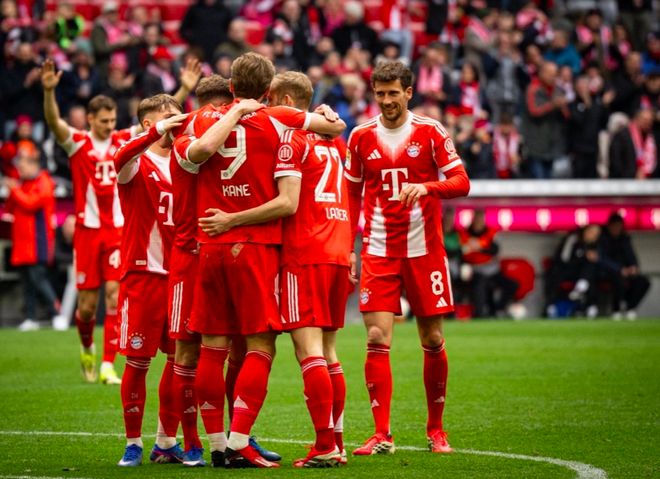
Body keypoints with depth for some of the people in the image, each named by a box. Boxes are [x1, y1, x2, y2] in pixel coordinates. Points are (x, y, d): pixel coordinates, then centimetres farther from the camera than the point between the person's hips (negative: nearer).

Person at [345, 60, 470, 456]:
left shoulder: (431, 132, -1)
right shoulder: (362, 137, 5)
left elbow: (462, 182, -6)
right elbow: (352, 196, 13)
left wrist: (426, 186, -25)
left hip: (424, 251, -1)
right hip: (379, 252, 1)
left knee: (433, 341, 5)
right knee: (377, 340, -10)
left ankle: (436, 429, 20)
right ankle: (382, 435, -10)